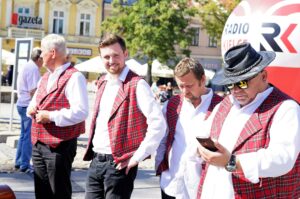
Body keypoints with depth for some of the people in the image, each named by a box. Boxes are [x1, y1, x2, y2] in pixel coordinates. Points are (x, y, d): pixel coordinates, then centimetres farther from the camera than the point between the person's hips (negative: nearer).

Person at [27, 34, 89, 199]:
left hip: (59, 146, -8)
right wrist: (32, 108, 4)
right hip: (38, 144, 9)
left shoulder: (74, 77, -13)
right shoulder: (45, 78, 16)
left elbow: (81, 112, -23)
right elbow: (35, 101, 28)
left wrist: (51, 116, -21)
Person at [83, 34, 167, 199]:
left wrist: (137, 157, -17)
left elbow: (158, 123, -19)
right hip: (95, 162, 7)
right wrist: (92, 152, 12)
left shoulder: (136, 85, -12)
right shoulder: (102, 83, 12)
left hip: (119, 165, -7)